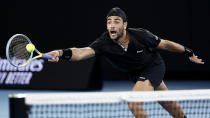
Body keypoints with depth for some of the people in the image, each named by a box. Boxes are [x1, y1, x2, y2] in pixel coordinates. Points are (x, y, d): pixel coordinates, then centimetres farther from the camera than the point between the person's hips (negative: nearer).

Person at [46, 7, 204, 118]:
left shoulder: (140, 35, -29)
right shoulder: (104, 43, -28)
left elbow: (164, 44, -12)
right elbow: (83, 52, -46)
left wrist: (189, 53, -1)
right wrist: (61, 53, -66)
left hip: (154, 66, -4)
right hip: (136, 73, 4)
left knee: (134, 103, -24)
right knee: (169, 105, 22)